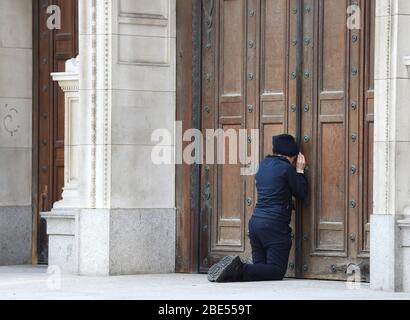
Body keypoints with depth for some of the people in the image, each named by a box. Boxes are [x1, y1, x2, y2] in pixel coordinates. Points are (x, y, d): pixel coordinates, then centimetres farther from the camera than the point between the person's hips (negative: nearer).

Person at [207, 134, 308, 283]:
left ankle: (231, 269, -14)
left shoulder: (264, 164, 14)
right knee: (277, 271, -5)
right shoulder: (286, 168, -8)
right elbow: (301, 193, 2)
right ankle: (240, 270, -26)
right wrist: (300, 170, 13)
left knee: (260, 267, 12)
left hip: (255, 221, 8)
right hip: (274, 225, -8)